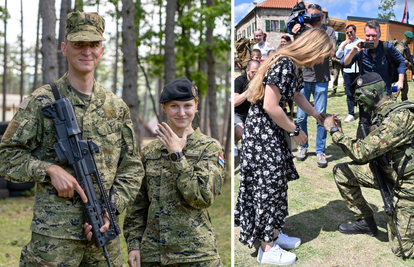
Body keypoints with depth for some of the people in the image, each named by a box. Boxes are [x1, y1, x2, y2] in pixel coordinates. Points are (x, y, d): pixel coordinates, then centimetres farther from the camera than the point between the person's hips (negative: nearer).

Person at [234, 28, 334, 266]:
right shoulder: (283, 65, -23)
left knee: (277, 182, 16)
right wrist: (296, 131, -15)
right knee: (268, 185, -2)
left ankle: (274, 233, 30)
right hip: (261, 131, -10)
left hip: (273, 131, 10)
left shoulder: (294, 66, 8)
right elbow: (270, 106, -27)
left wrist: (319, 117, 31)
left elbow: (297, 95, 26)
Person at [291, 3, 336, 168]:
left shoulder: (328, 31, 5)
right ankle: (303, 146, 22)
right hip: (303, 77, 1)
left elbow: (332, 52, -10)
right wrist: (294, 35, -17)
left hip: (321, 79, -1)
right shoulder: (302, 29, 8)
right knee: (301, 116, 4)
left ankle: (320, 151, 8)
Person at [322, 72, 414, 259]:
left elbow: (362, 153, -32)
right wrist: (339, 132, -1)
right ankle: (366, 221, 14)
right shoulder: (381, 114, 2)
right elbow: (369, 151, 7)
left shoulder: (399, 117, -29)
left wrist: (334, 130, -21)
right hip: (389, 172, 9)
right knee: (341, 171, 0)